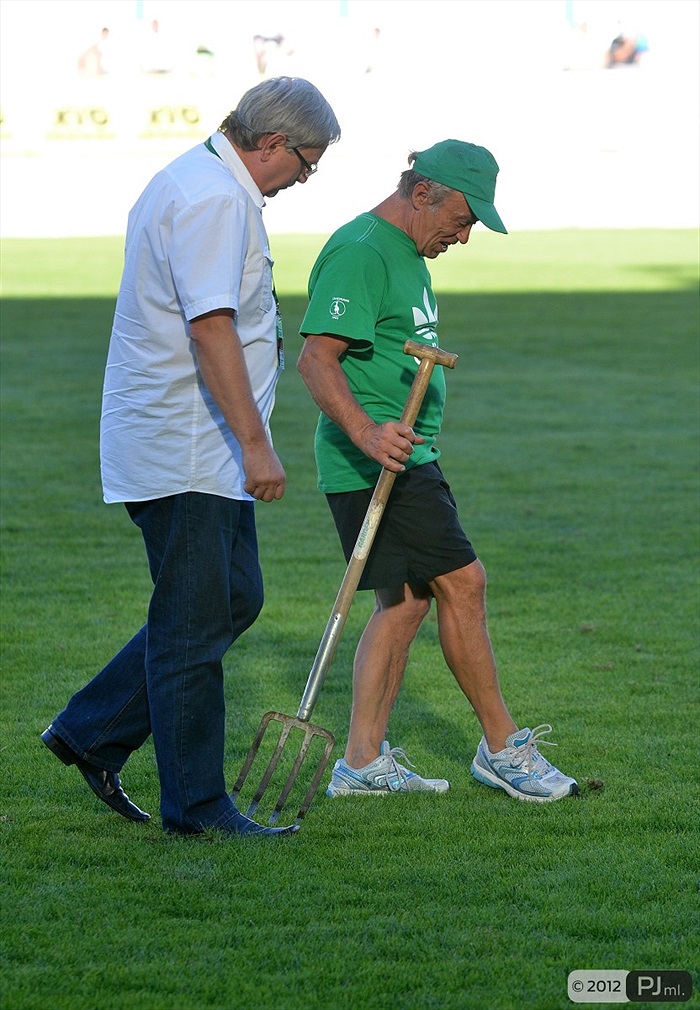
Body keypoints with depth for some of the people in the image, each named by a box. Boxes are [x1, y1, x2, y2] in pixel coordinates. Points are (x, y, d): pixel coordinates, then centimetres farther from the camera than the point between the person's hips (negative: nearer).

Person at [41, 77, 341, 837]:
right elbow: (211, 327, -26)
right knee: (194, 626, -4)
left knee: (235, 598, 15)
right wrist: (255, 442, -26)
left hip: (202, 452, 11)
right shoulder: (215, 199, -18)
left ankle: (91, 733, 20)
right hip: (184, 453, -11)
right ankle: (196, 804, 3)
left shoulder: (189, 179, 17)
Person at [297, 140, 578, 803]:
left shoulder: (405, 252, 18)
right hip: (375, 466, -11)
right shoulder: (360, 252, -16)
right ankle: (502, 749, 0)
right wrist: (364, 432, -36)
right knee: (461, 582, -9)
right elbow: (317, 358, -24)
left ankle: (363, 761, 9)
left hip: (403, 457, 11)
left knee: (406, 600, 8)